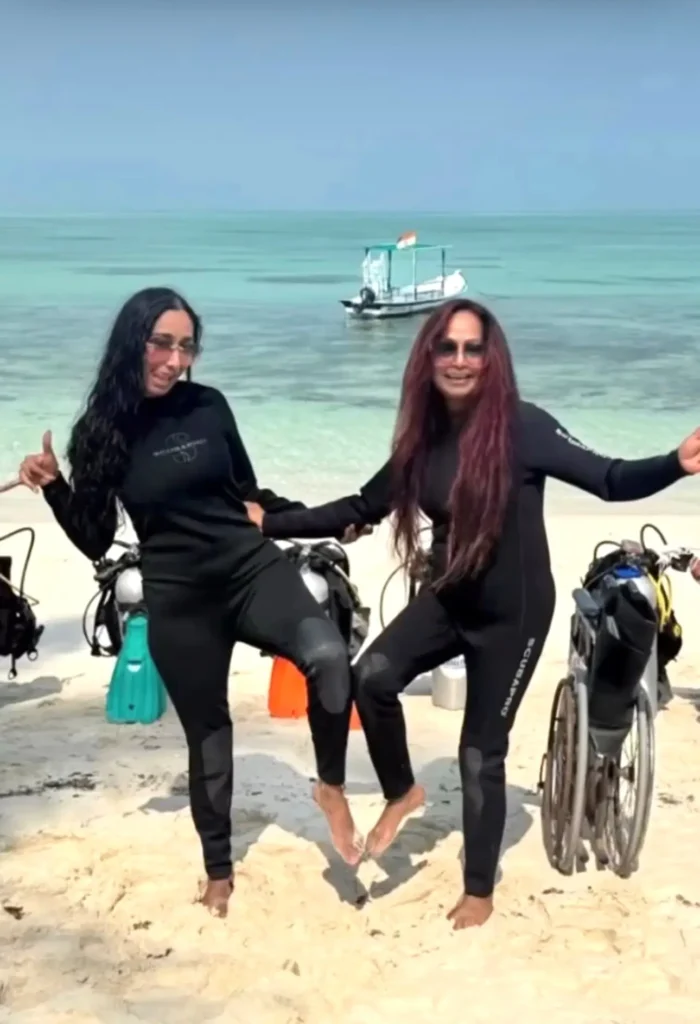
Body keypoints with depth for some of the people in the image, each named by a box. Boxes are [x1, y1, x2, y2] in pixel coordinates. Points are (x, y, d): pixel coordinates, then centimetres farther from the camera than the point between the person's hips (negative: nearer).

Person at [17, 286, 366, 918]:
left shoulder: (209, 407, -1)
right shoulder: (100, 431, -3)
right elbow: (95, 542, 0)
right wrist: (54, 486, -14)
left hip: (252, 567, 0)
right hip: (178, 600, 0)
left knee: (328, 655, -29)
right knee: (207, 732, 12)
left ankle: (331, 787, -5)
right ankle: (219, 869, 35)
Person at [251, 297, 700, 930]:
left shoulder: (522, 427, -19)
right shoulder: (424, 437, -4)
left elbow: (610, 480, -20)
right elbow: (362, 509, 7)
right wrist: (272, 523, 7)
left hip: (515, 613, -4)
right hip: (450, 600, 4)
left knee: (481, 754, 3)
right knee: (373, 675, -20)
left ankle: (480, 892, 24)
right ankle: (401, 793, 9)